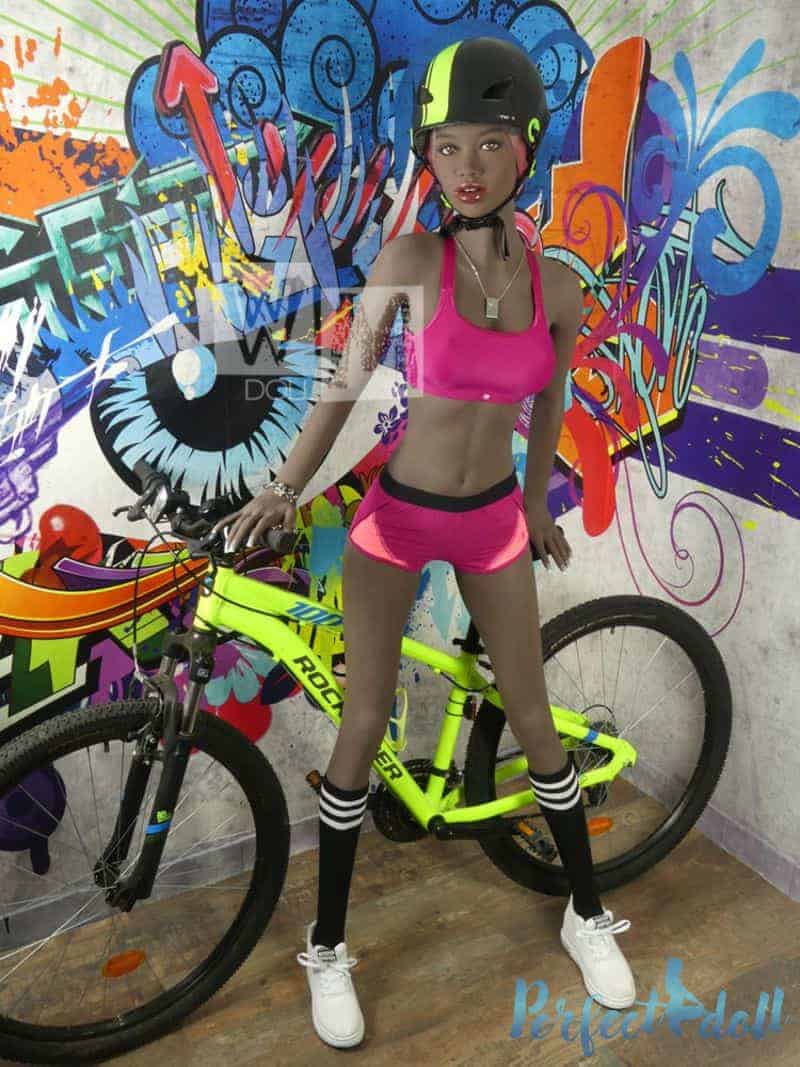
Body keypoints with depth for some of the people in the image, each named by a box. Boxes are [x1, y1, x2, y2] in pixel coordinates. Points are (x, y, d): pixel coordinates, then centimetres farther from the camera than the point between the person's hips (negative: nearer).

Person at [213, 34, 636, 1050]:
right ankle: (328, 947, 23)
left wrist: (538, 504, 20)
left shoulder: (558, 286, -5)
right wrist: (285, 487, -14)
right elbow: (345, 382, -7)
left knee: (533, 718, 11)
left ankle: (586, 913, 35)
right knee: (364, 726, 2)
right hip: (396, 515, -2)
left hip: (493, 519, 3)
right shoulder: (409, 260, -14)